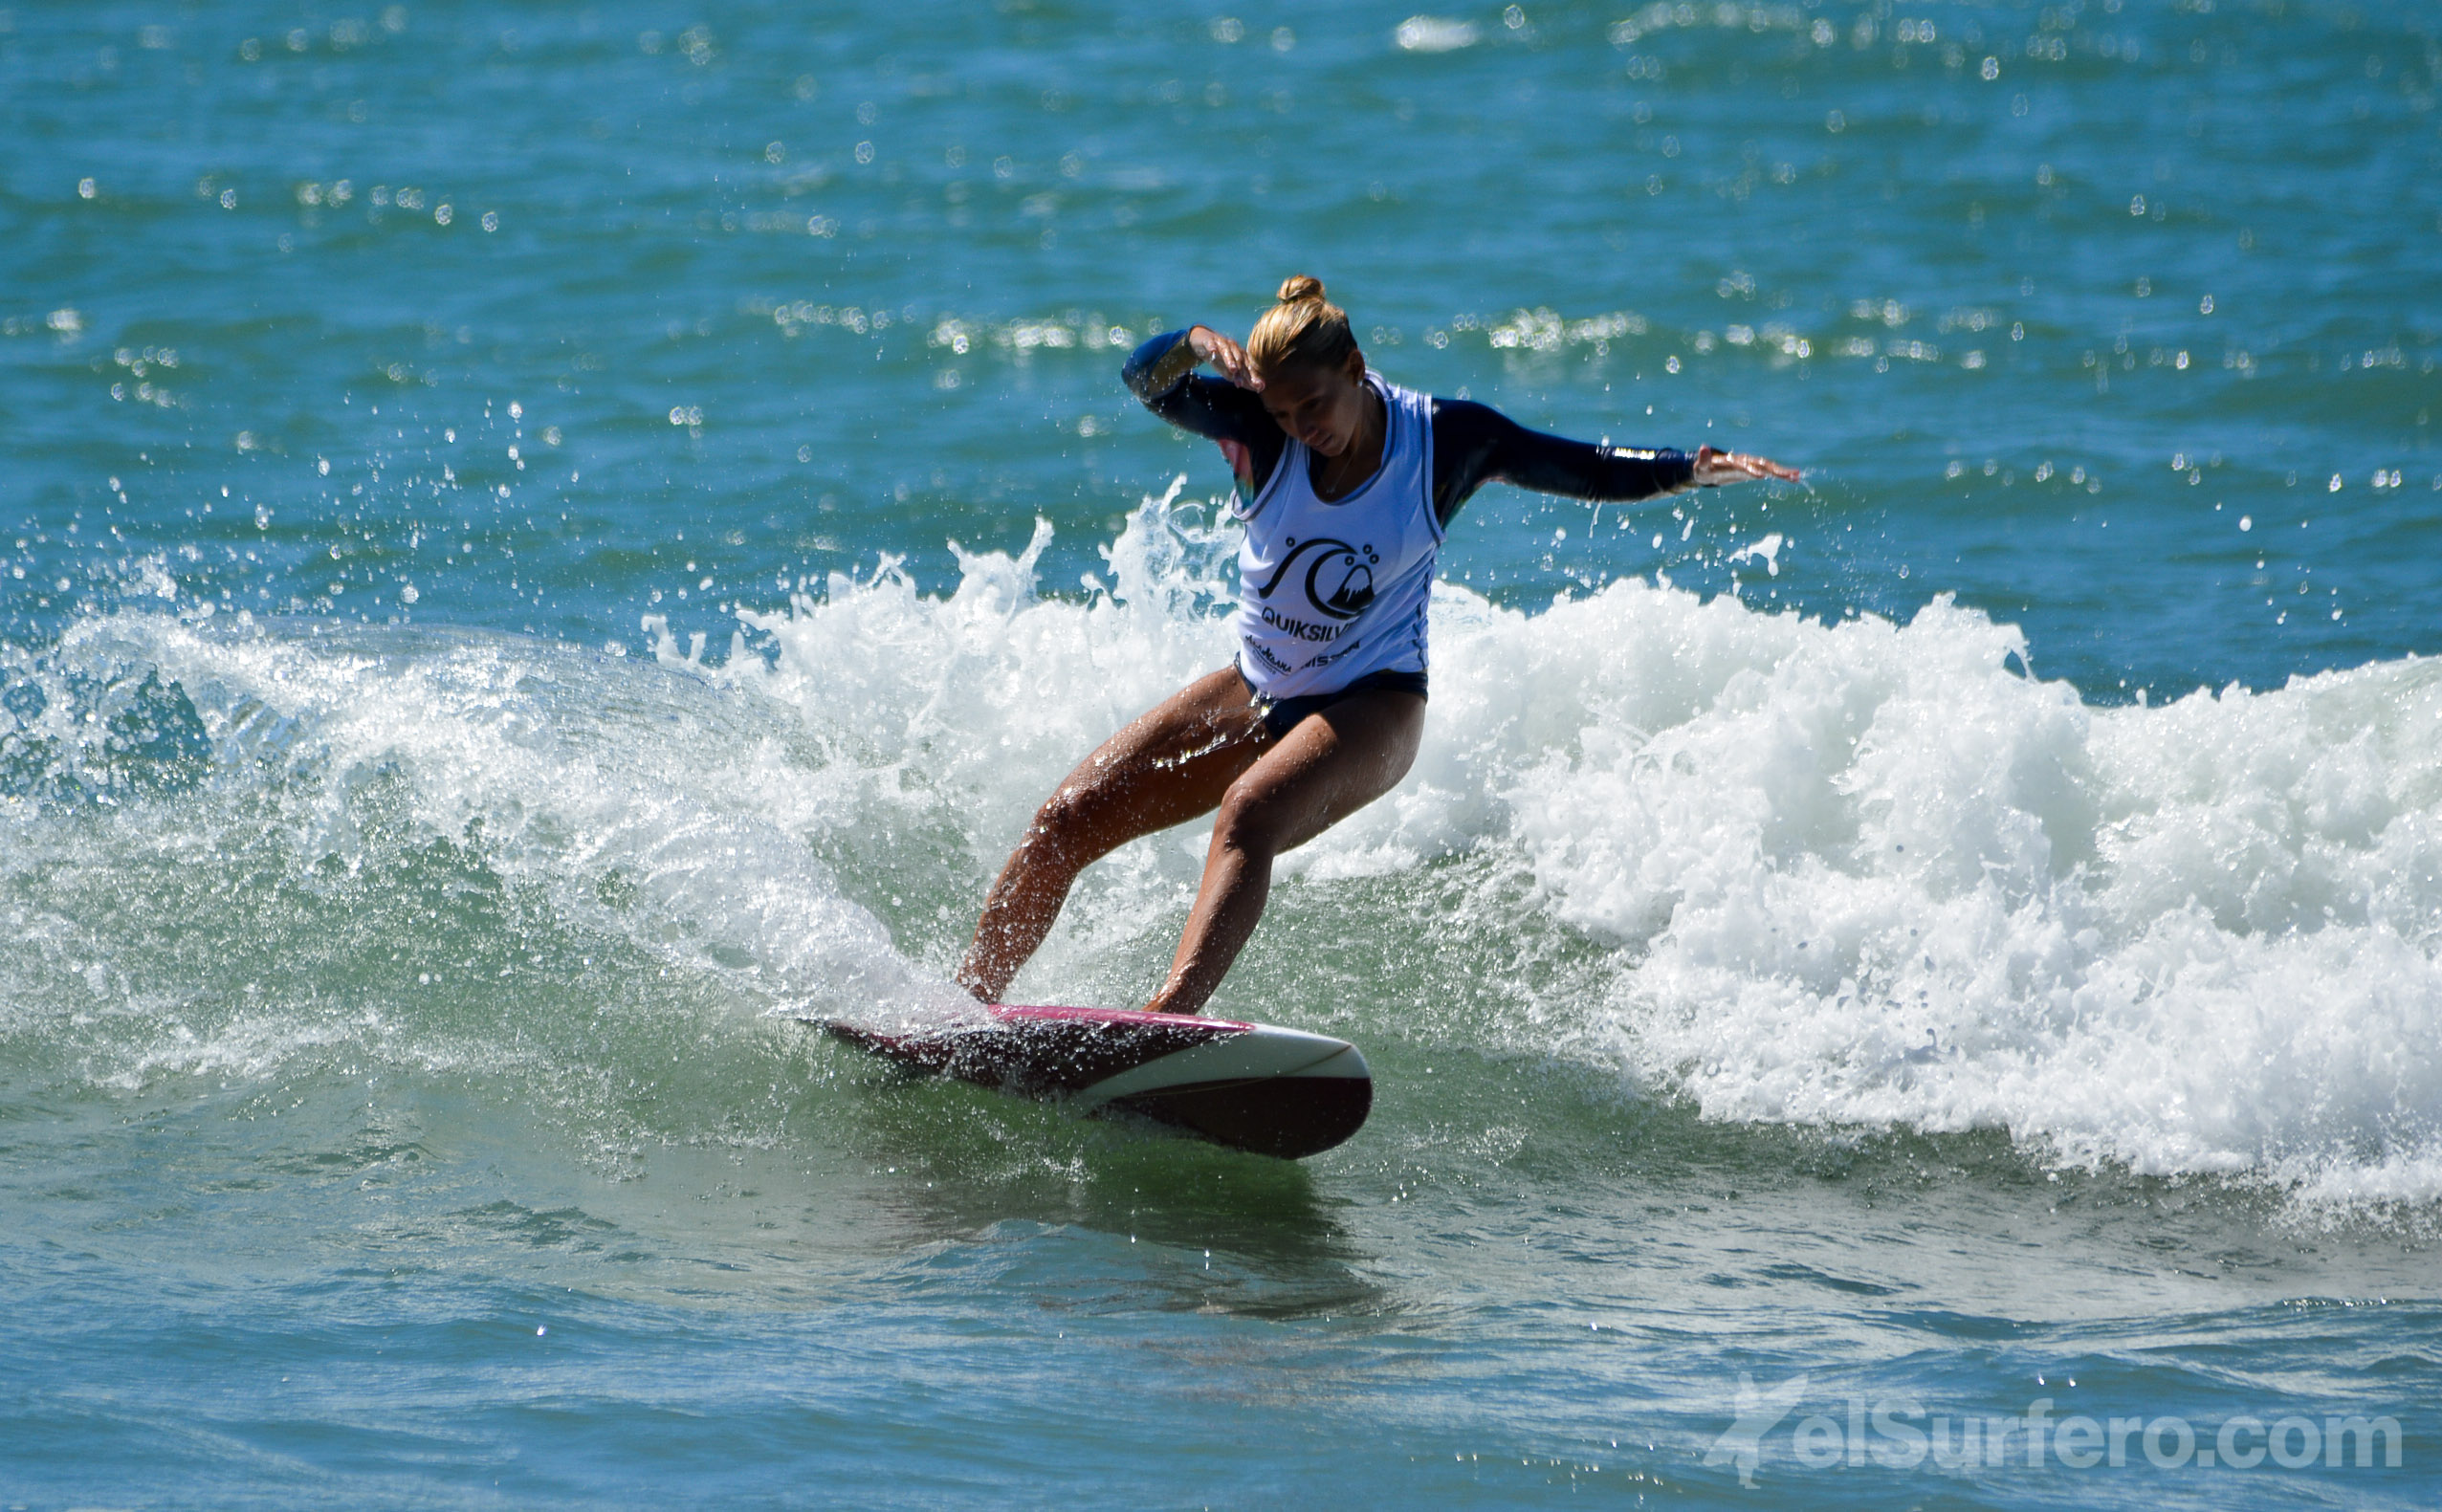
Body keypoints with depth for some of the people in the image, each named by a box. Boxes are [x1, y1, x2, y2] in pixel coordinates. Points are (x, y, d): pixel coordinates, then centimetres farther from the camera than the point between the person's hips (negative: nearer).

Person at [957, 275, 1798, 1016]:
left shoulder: (1447, 441, -13)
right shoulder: (1264, 434, -12)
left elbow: (1588, 472, -3)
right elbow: (1146, 382, -24)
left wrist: (1692, 471, -11)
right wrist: (1196, 347, -43)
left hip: (1370, 706, -4)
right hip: (1255, 690, 4)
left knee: (1249, 810, -36)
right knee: (1066, 823, -5)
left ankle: (1166, 1019, -50)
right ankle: (965, 1006, 9)